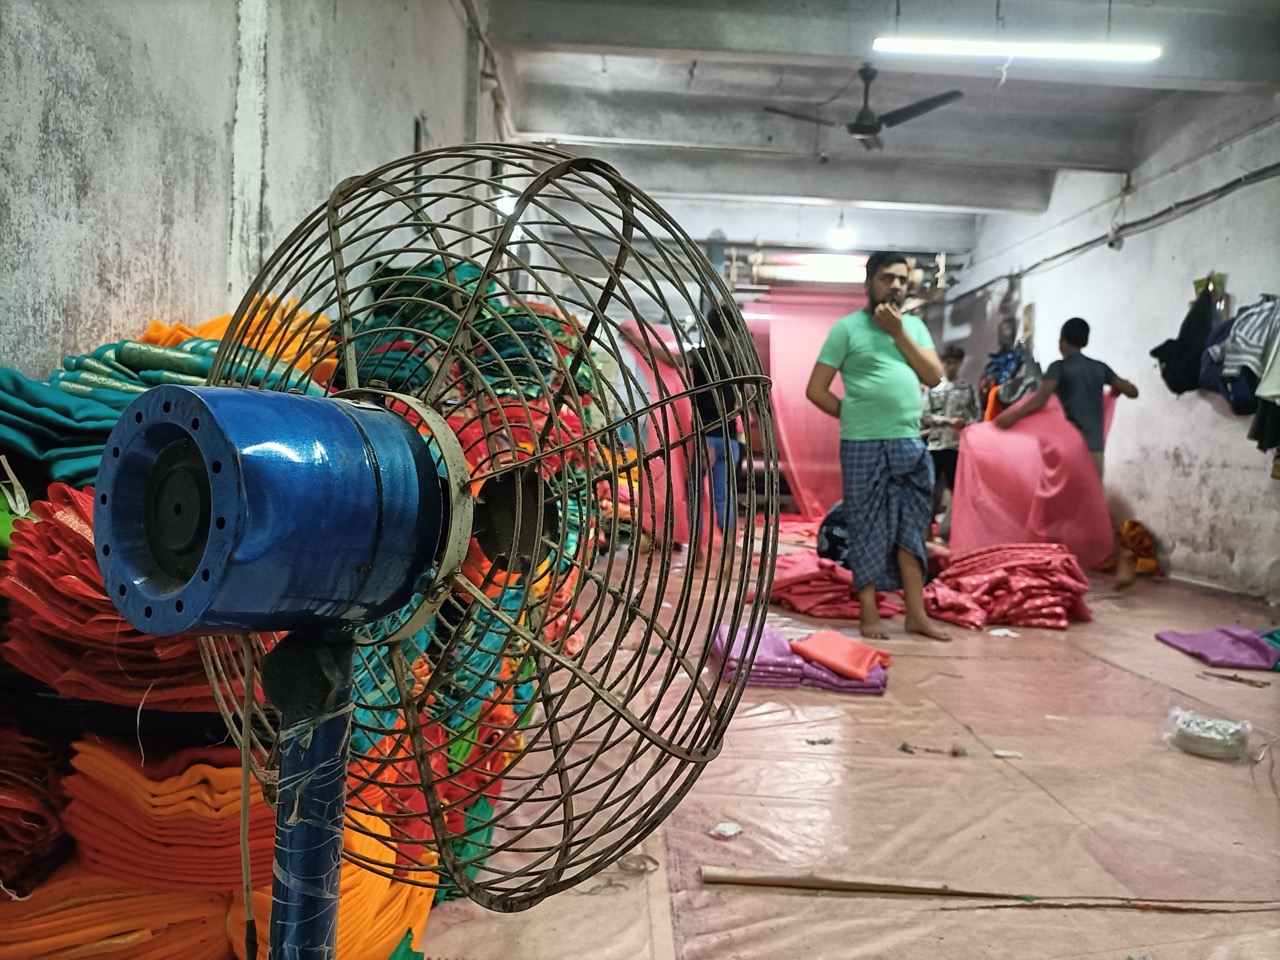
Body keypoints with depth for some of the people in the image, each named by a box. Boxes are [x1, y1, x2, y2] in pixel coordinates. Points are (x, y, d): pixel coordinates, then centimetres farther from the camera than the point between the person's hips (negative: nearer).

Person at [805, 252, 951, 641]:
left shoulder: (914, 325, 13)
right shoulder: (847, 327, -3)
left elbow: (934, 376, 1)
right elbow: (815, 389, -4)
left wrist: (898, 331, -4)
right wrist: (852, 415, -4)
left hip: (909, 443, 5)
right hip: (863, 445, -5)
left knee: (910, 528, 8)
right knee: (867, 527, 3)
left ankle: (917, 614, 15)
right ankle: (869, 613, 12)